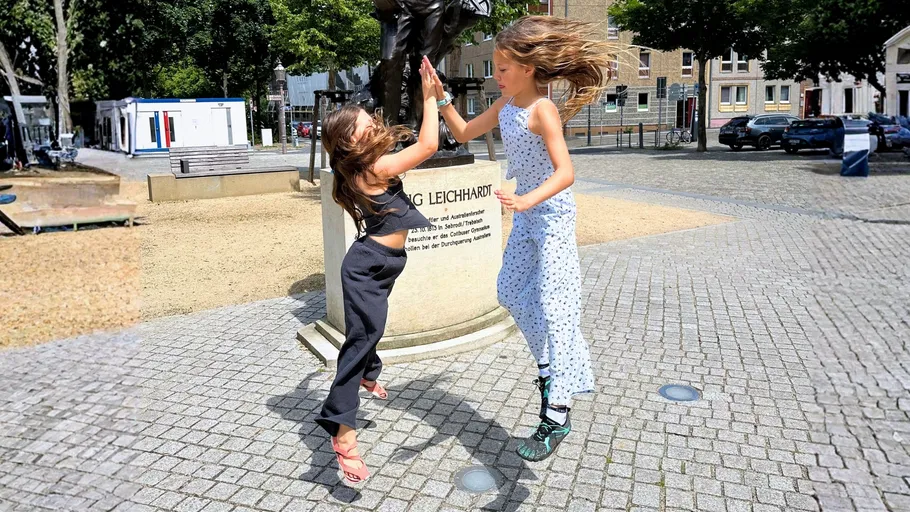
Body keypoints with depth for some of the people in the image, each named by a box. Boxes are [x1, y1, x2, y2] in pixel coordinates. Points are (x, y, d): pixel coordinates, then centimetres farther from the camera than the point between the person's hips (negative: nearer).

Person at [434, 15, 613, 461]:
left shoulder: (542, 110, -20)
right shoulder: (505, 105, 5)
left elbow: (565, 172, -31)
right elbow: (464, 133, 15)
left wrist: (527, 201, -47)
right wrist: (441, 97, 4)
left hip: (552, 214, -9)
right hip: (527, 214, 9)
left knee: (553, 306, -11)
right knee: (511, 293, 16)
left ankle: (556, 415, -8)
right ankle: (549, 367, 36)